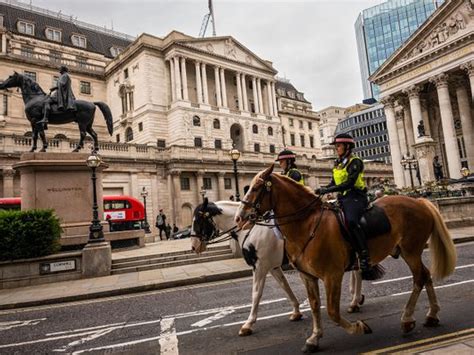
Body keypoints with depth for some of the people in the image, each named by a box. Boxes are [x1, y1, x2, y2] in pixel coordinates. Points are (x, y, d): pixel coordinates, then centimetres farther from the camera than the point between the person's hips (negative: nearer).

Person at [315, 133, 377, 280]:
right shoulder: (337, 164, 17)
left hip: (355, 197, -9)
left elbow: (349, 183, -19)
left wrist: (327, 190, -24)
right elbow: (333, 184, 16)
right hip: (342, 199, 9)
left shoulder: (354, 162, -6)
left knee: (351, 221, -34)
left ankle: (365, 261, -33)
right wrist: (322, 190, -3)